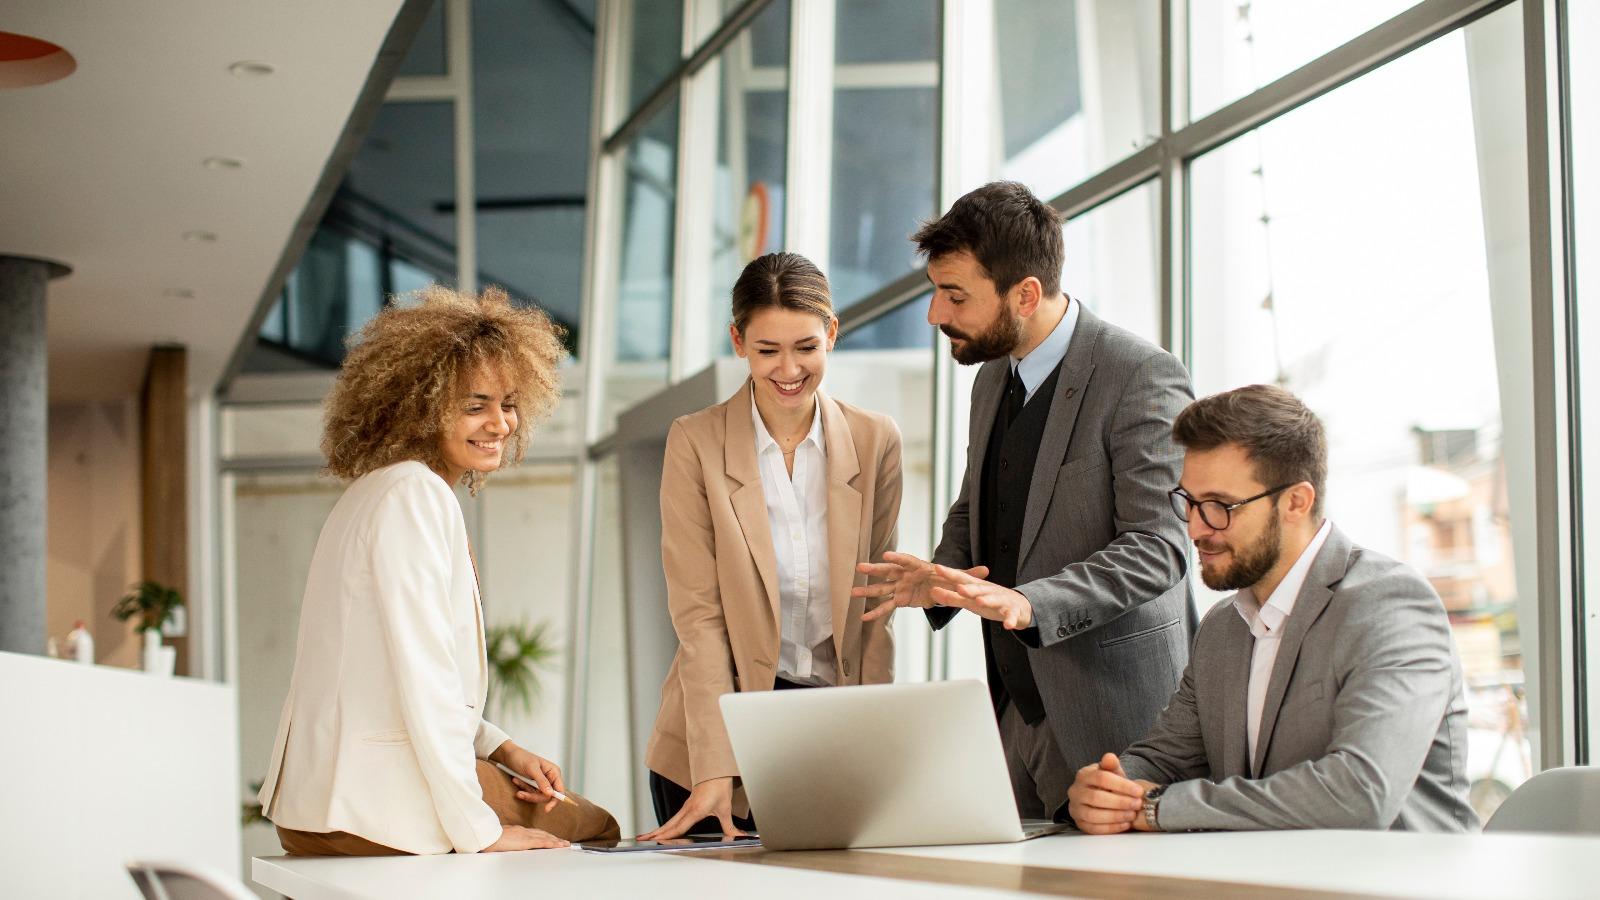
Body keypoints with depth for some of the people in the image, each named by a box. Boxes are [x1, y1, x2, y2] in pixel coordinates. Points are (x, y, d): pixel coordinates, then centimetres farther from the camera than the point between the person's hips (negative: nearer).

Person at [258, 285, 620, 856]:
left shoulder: (383, 489, 16)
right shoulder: (414, 494, -15)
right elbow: (423, 676, -21)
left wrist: (502, 750, 9)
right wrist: (478, 831, -18)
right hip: (380, 810, -10)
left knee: (595, 824, 18)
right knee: (593, 829, 5)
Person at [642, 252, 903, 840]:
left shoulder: (875, 441, 3)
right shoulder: (695, 443, -4)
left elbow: (876, 603, 4)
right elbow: (698, 612, -9)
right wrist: (715, 766, -17)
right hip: (726, 725, -2)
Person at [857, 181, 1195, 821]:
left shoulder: (1143, 376, -13)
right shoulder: (994, 379, 13)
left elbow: (1155, 546, -19)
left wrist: (1027, 603, -31)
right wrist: (941, 576, 2)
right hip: (1015, 708, 7)